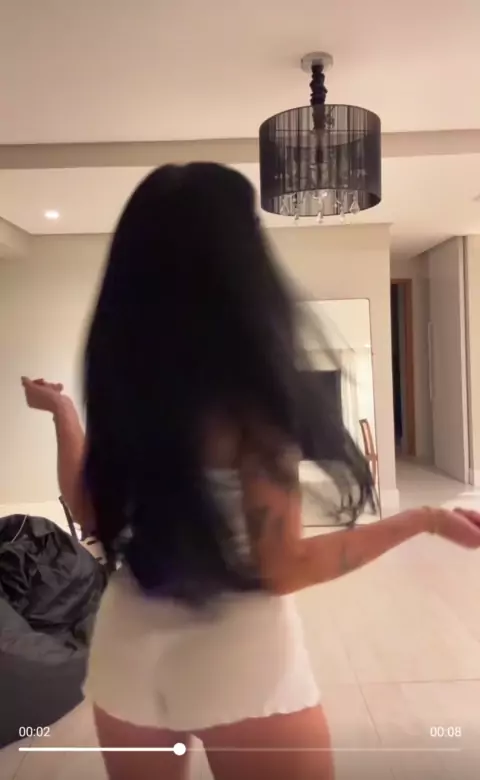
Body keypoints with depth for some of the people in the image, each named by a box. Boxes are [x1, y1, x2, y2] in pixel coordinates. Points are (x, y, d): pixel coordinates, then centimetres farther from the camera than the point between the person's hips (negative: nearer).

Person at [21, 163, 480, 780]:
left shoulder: (117, 384, -8)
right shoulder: (249, 399, -23)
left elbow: (91, 515, 4)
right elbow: (284, 569, -17)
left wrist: (62, 413, 15)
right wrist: (424, 520, -10)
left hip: (129, 654, 6)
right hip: (239, 661, -5)